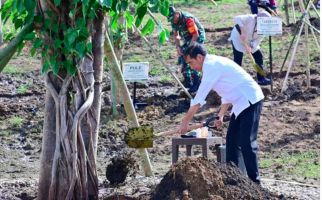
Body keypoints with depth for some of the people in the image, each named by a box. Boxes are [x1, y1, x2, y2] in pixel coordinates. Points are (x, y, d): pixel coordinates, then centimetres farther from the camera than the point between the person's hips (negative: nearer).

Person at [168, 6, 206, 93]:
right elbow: (176, 34, 7)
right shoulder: (174, 21, -5)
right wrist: (177, 47, -6)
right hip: (187, 39, 8)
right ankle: (188, 82, 15)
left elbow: (196, 35, -27)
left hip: (197, 37, -8)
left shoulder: (187, 19, -30)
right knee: (182, 59, 3)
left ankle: (197, 84, -11)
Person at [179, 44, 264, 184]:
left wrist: (185, 122, -12)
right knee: (231, 140, 11)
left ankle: (254, 181, -12)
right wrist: (221, 115, 16)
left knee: (246, 142, -12)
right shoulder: (214, 64, 15)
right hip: (241, 103, 10)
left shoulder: (211, 66, -16)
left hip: (250, 102, -10)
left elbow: (199, 99, -17)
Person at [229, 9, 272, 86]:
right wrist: (242, 32, -47)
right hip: (238, 39, -6)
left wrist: (251, 47, -33)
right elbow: (237, 19, -43)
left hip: (250, 41, 6)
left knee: (259, 56, 4)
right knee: (238, 59, -13)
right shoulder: (250, 18, -31)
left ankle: (261, 78, 17)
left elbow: (258, 40, -16)